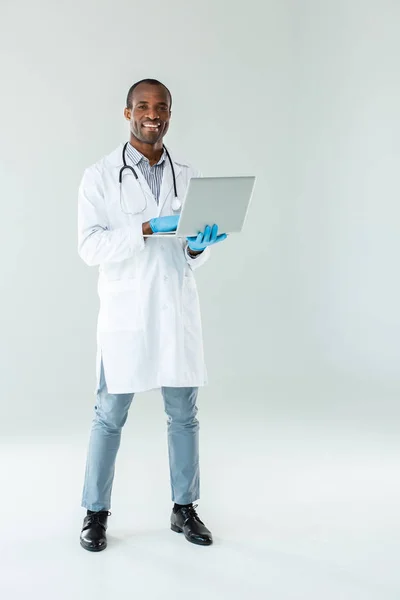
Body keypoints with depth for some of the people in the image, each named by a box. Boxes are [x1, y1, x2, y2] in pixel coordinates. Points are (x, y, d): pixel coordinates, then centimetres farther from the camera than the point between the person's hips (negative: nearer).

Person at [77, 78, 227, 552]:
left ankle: (184, 508, 24)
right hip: (125, 313, -3)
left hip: (177, 311, 3)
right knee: (110, 416, 4)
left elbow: (191, 258, 11)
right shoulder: (100, 176, -2)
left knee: (184, 414, 9)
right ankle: (96, 513, 19)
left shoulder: (188, 176, 9)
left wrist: (198, 245, -13)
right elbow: (90, 247, -12)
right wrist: (149, 228, -23)